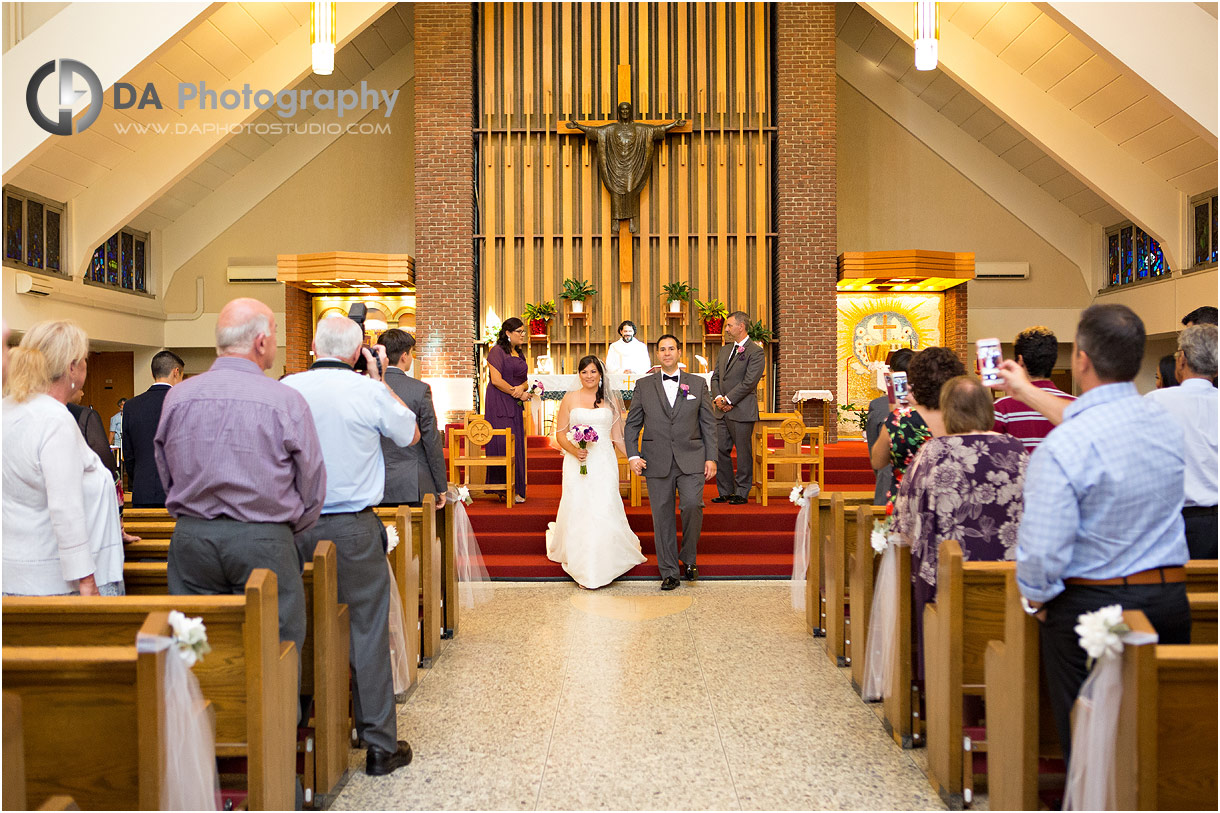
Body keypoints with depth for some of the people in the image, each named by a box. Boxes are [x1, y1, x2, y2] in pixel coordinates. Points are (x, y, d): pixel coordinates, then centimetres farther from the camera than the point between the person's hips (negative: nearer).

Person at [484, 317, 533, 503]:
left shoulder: (519, 354, 16)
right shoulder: (497, 351, -7)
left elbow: (525, 381, 15)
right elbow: (496, 380, -15)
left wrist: (522, 387, -9)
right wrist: (518, 394, -10)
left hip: (515, 405, 7)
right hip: (499, 404, -7)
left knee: (516, 444, 4)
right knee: (503, 444, -9)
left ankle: (516, 489, 7)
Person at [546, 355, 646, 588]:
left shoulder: (611, 400, 10)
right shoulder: (570, 398, 7)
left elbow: (618, 437, 11)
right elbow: (560, 433, 6)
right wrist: (573, 450, -12)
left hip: (604, 463, 0)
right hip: (577, 463, 0)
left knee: (604, 511, -8)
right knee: (578, 510, -4)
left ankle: (603, 564, 12)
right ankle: (582, 567, 10)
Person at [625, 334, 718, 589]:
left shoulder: (698, 383, 9)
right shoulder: (644, 385, 9)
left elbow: (708, 423, 9)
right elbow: (632, 423, 9)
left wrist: (711, 458, 2)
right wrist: (633, 455, -3)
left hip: (691, 460, -1)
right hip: (657, 462, 1)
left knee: (692, 504, -19)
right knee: (662, 516, 2)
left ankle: (689, 558, 5)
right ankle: (669, 572, 14)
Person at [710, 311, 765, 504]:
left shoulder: (756, 352, -7)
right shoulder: (724, 350, 17)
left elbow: (749, 382, -14)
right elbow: (715, 377, 15)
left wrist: (728, 400, -13)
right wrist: (717, 397, -3)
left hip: (742, 411, -7)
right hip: (722, 411, 7)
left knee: (743, 452, 0)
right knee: (720, 450, 8)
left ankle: (742, 492, 9)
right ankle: (725, 491, 18)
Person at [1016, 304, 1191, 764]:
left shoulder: (1063, 446, -21)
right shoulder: (1168, 427, 2)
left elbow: (1043, 548, -22)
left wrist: (1036, 599, -2)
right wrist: (1027, 389, 35)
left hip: (1090, 606, -6)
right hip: (1170, 601, 6)